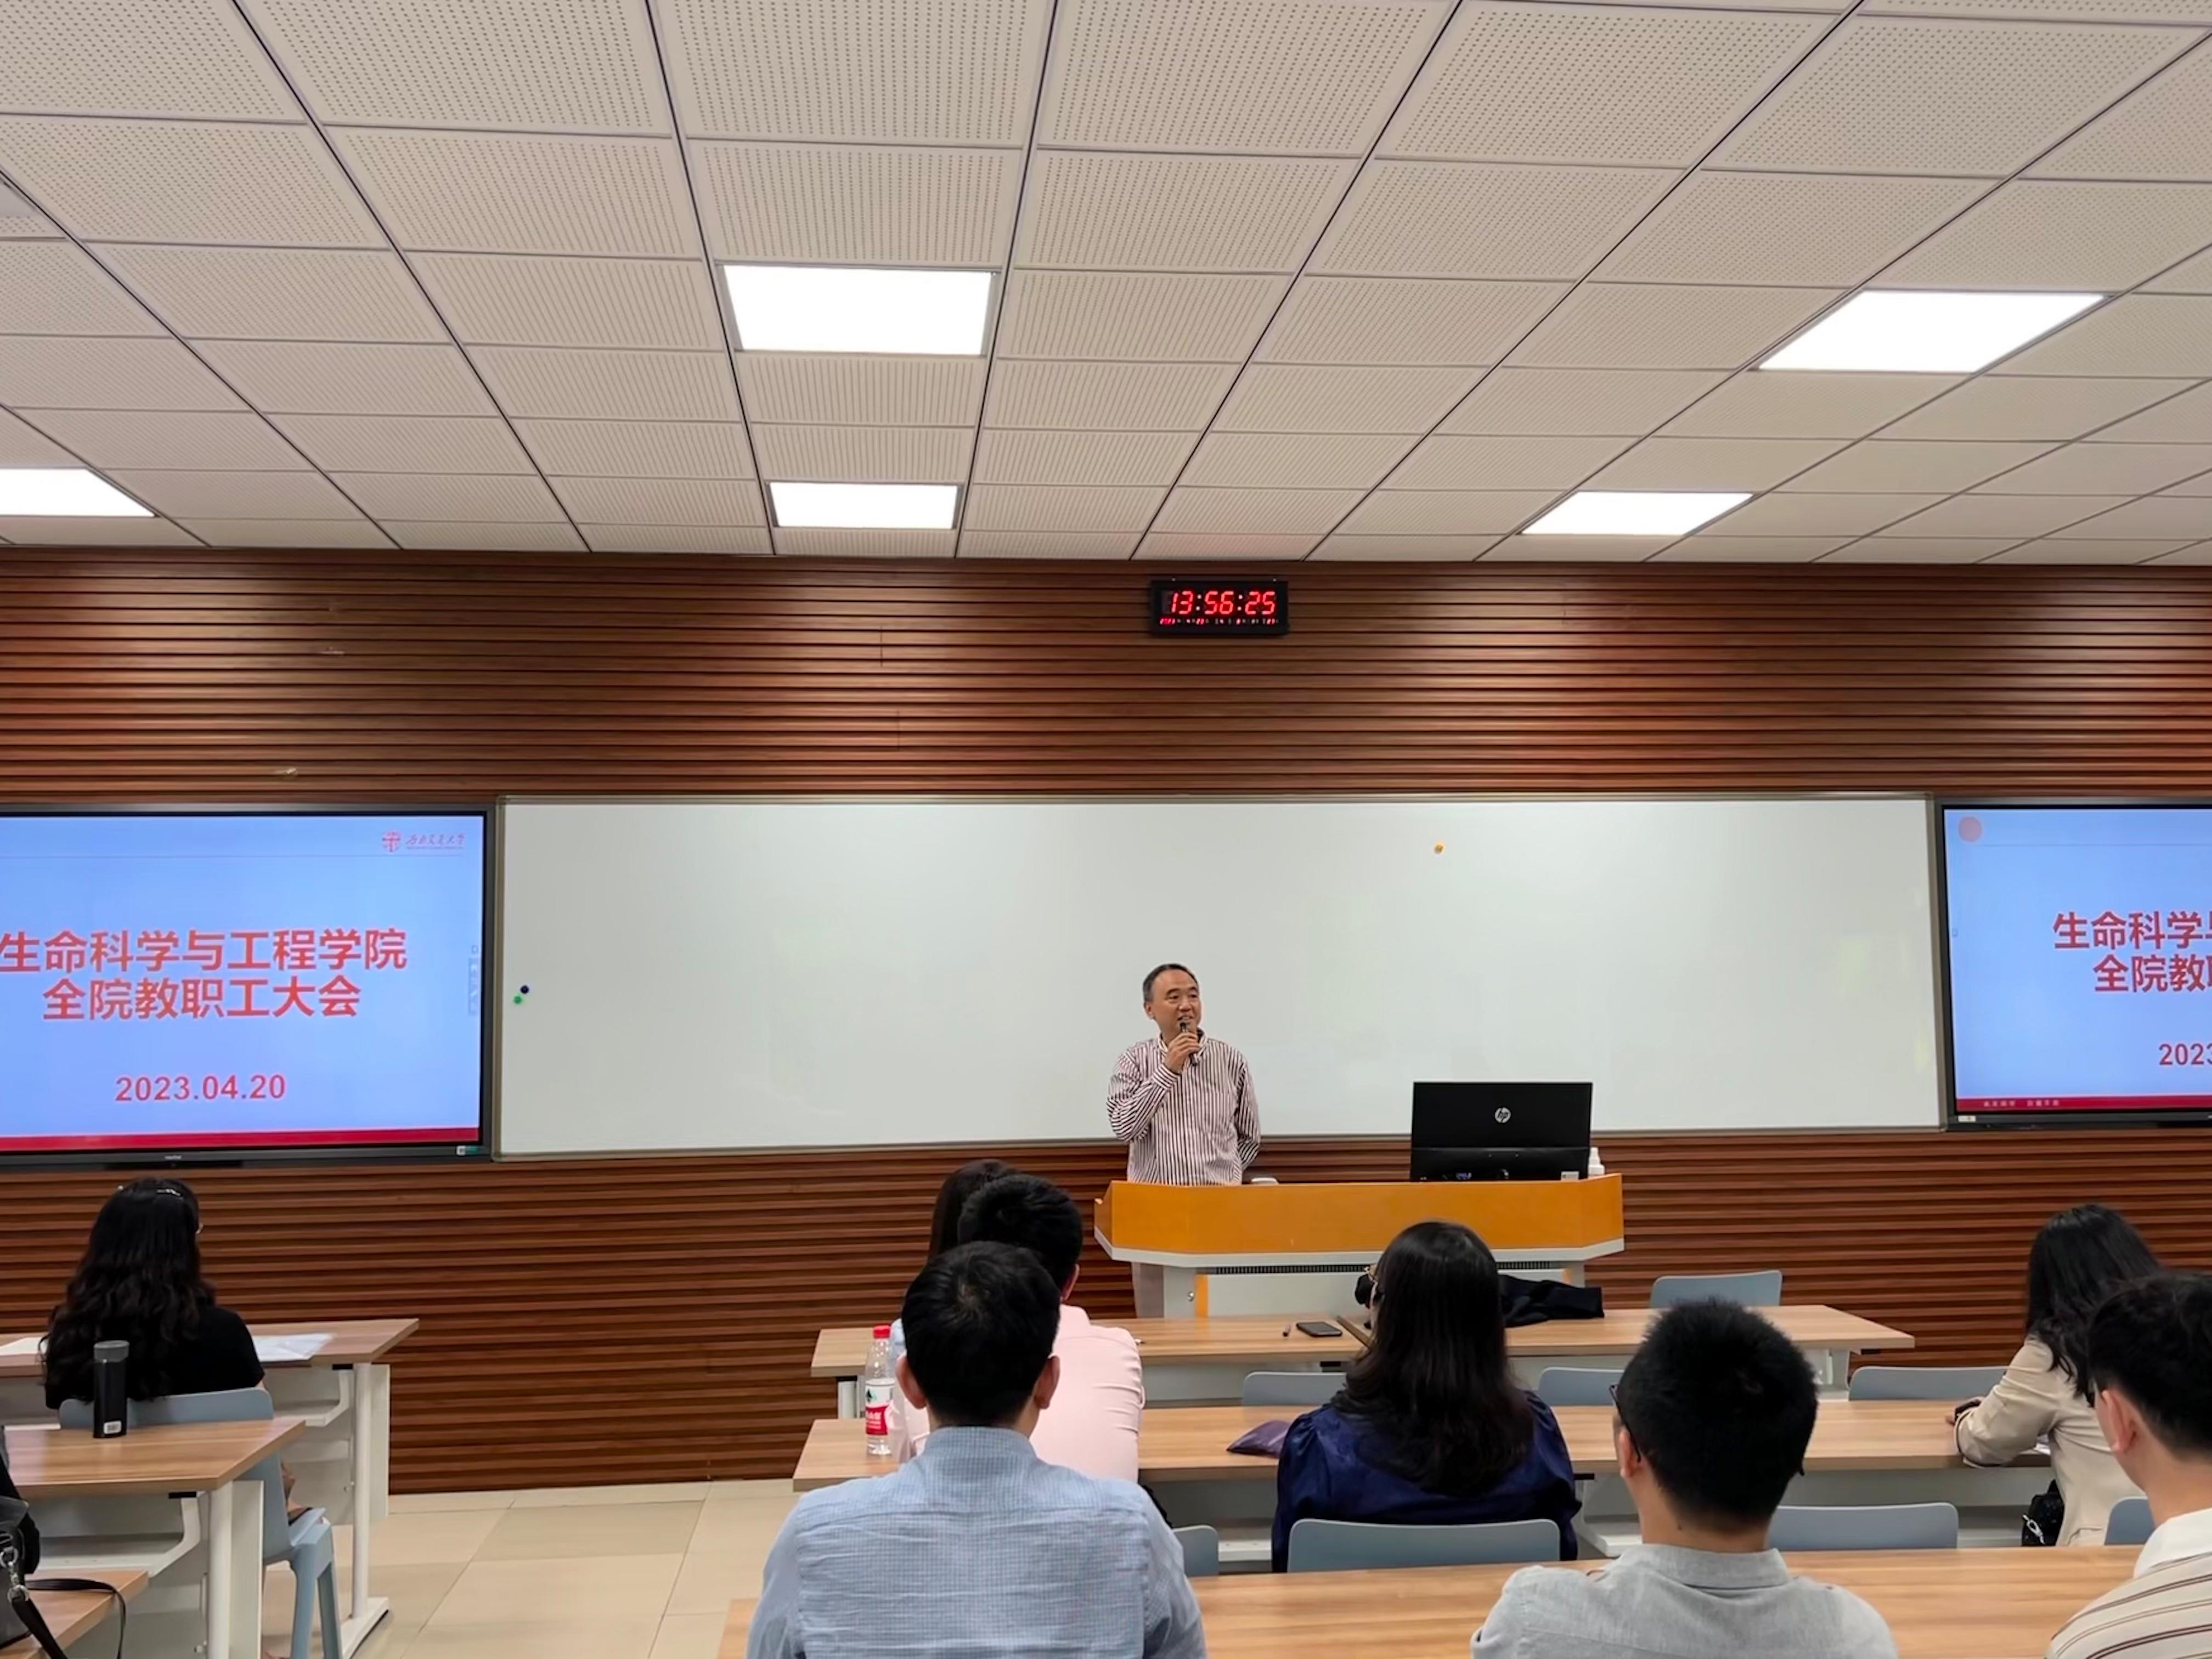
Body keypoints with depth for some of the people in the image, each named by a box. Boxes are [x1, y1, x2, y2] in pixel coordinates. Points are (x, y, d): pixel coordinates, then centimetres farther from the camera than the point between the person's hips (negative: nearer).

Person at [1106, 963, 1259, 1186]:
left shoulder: (1231, 1061, 6)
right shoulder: (1134, 1060, 4)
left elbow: (1249, 1138, 16)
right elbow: (1123, 1129, -10)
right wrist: (1167, 1070, -12)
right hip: (1154, 1195, 0)